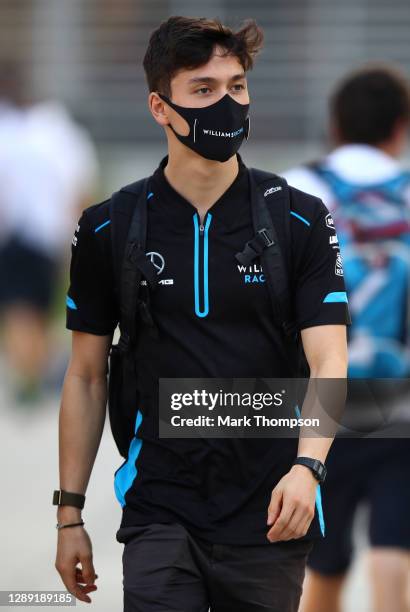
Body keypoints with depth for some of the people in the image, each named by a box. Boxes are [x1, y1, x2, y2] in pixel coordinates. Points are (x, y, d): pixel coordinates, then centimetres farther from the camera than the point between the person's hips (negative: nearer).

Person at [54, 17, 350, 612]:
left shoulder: (301, 221, 0)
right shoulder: (108, 229, 3)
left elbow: (328, 362, -7)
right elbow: (87, 376, 10)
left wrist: (306, 466, -25)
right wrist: (69, 515, 7)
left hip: (270, 514, 0)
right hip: (160, 513, 0)